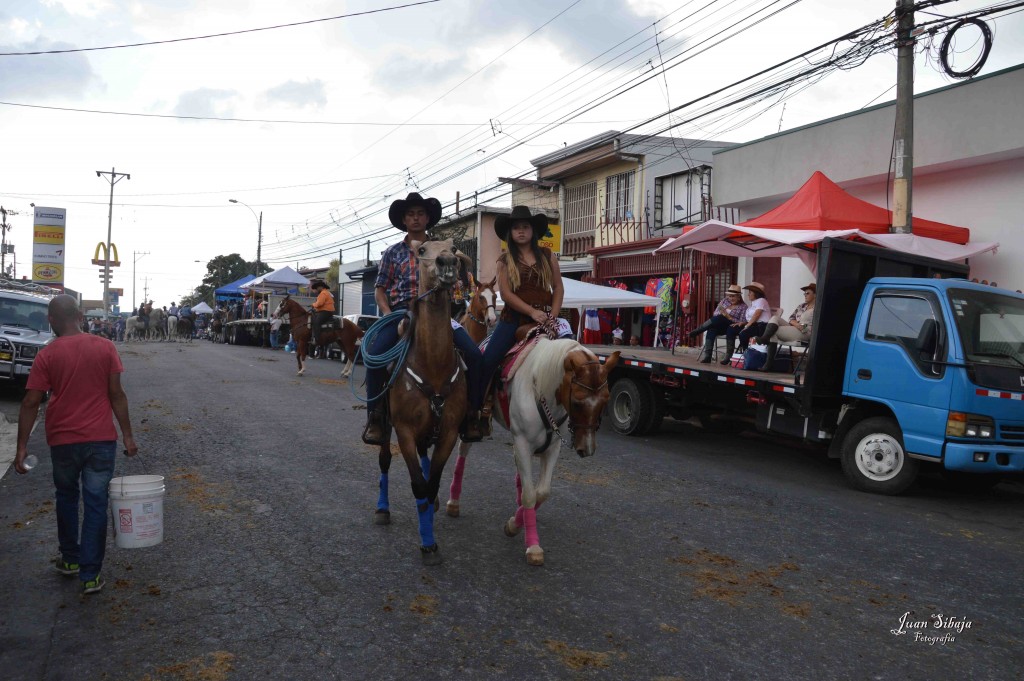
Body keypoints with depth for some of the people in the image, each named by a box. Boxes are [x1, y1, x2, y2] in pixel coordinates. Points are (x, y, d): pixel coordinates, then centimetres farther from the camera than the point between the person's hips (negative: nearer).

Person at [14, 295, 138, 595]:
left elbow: (31, 403, -7)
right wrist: (128, 435, 1)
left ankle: (70, 559, 34)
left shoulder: (47, 355, -6)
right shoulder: (105, 347, -4)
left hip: (63, 440, 0)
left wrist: (22, 446, -1)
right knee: (95, 504, 5)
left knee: (66, 497, 22)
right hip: (101, 438, 0)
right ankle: (90, 575, 6)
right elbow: (116, 394, -5)